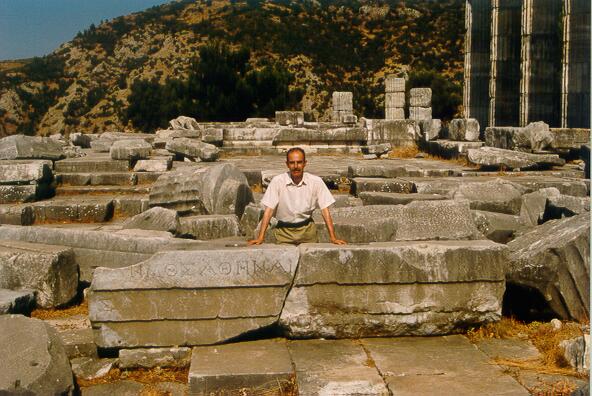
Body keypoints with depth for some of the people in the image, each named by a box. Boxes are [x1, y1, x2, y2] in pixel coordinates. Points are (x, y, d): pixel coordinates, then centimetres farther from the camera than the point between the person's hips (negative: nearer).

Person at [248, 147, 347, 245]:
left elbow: (325, 211, -4)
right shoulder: (277, 181, -9)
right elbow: (269, 210, -9)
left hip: (307, 230, 1)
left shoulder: (316, 181, -6)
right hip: (284, 231, -1)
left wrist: (333, 238, -10)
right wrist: (260, 238, -16)